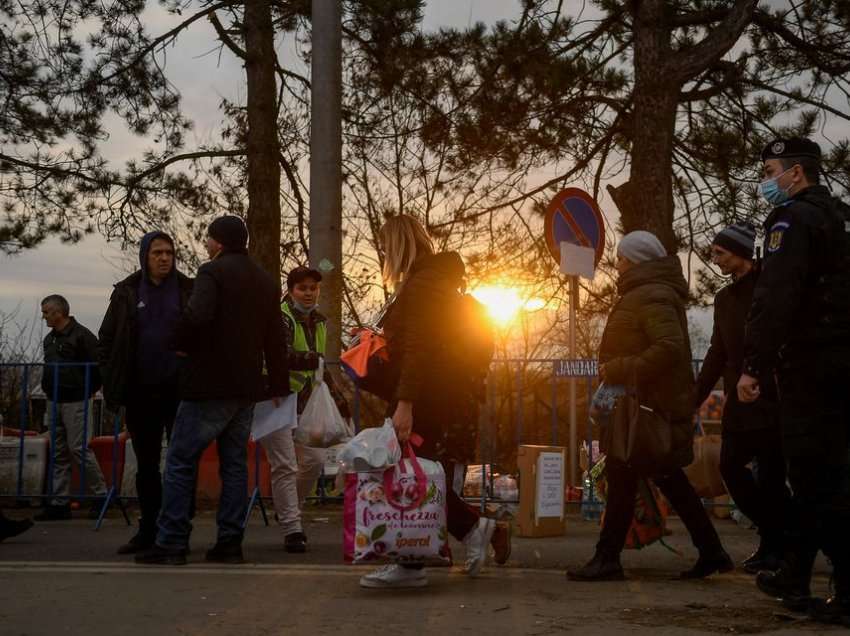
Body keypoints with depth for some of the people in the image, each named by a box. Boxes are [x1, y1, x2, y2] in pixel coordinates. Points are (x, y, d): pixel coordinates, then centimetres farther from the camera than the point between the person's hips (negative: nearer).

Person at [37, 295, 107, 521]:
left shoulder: (82, 336, -12)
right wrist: (48, 390, 13)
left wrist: (88, 391, -7)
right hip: (54, 402, 8)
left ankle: (100, 495, 4)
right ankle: (60, 503, 10)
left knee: (79, 449, -8)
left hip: (76, 402, -8)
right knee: (59, 453, 8)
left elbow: (98, 366, -13)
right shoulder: (49, 339, 14)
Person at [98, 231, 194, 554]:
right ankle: (148, 530, 18)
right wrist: (113, 383, 2)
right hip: (140, 392, 2)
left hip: (178, 390, -2)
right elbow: (106, 340, 9)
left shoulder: (188, 290, 2)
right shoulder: (127, 293, 6)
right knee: (146, 464, 9)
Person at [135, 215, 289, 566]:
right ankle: (230, 542, 8)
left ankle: (171, 543, -4)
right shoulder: (265, 281, 15)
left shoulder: (213, 272, -9)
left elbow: (197, 315, -28)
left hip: (209, 385, -7)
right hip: (246, 386, 7)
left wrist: (180, 345, -9)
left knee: (181, 461, -2)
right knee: (234, 463, 10)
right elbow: (275, 339, 18)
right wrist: (278, 385, 24)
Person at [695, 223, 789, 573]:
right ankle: (773, 536, 18)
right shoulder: (725, 298, 16)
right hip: (740, 403, 7)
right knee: (731, 465, 3)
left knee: (771, 475, -5)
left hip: (773, 401, -7)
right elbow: (718, 354, 19)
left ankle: (777, 544, 10)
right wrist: (694, 399, 14)